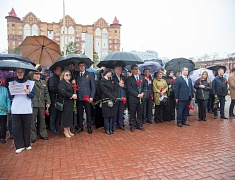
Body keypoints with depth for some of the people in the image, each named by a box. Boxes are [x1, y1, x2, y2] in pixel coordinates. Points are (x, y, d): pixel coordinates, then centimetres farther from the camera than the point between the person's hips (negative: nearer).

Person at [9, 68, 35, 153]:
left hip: (27, 109, -1)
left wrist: (28, 92, -19)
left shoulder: (29, 83, 4)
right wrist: (11, 90, -9)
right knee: (16, 128, 1)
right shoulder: (12, 83, 9)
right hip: (16, 109, 1)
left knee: (27, 127, 5)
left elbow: (32, 96, 1)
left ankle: (27, 144, 19)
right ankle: (19, 146, 12)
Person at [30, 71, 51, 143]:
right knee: (32, 121, 2)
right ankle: (32, 137, 13)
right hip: (33, 104, -5)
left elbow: (46, 93, 15)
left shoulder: (43, 82, 15)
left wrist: (48, 102, 10)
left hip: (42, 104, 5)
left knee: (42, 120, 14)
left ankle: (43, 134, 26)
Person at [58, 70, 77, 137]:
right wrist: (72, 95, -19)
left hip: (70, 102, 8)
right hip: (64, 102, -8)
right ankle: (65, 131, 9)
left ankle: (68, 130, 20)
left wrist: (74, 95, -5)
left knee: (70, 116, 10)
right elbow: (63, 92, -23)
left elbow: (72, 91, 18)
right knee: (65, 116, -2)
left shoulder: (70, 83, 18)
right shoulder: (61, 83, -9)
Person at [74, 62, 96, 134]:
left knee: (88, 113, 5)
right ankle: (80, 127, 24)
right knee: (79, 113, 10)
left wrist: (92, 97, -6)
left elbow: (93, 86, 0)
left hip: (87, 97, -2)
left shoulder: (90, 74, 3)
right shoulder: (75, 74, 11)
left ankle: (89, 127, 18)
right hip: (78, 97, 2)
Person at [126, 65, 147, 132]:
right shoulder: (129, 79, -6)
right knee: (132, 113, 5)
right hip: (133, 99, -4)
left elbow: (145, 86, 9)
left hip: (141, 98, 4)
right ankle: (132, 126, 18)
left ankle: (139, 125, 26)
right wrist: (137, 95, -16)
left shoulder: (142, 77, 9)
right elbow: (129, 89, -12)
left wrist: (143, 93, -7)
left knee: (140, 113, 13)